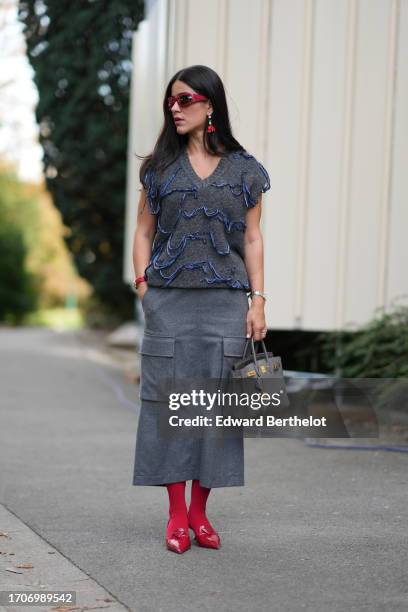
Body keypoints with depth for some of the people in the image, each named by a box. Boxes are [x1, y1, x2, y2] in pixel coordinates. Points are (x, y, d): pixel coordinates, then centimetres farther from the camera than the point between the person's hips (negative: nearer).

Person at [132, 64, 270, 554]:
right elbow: (143, 232, 11)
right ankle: (176, 514, 5)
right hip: (168, 300, 0)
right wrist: (144, 286, -2)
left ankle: (200, 511, 11)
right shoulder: (160, 167, 9)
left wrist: (258, 301, 0)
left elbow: (252, 239, 7)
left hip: (224, 299, 0)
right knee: (169, 398, -1)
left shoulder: (244, 170, 7)